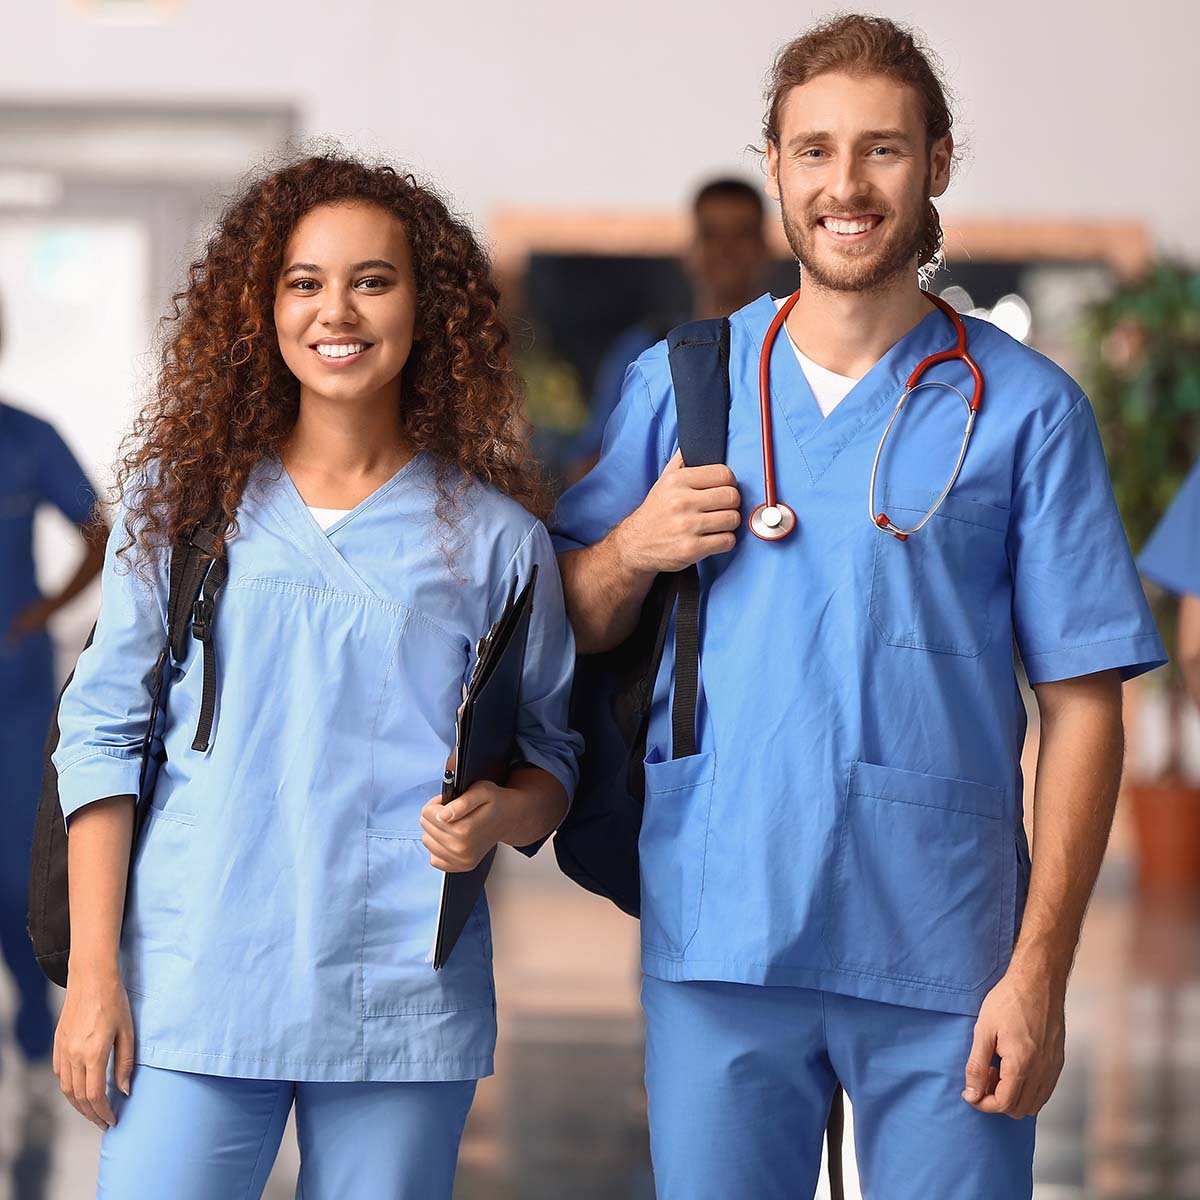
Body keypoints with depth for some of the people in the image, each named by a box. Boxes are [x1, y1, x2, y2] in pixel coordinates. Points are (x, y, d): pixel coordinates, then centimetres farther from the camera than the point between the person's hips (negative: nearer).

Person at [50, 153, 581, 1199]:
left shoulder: (492, 535, 7)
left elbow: (550, 758, 12)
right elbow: (105, 732, 6)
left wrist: (499, 816, -13)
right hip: (193, 987, 0)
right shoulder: (184, 499, 7)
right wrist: (93, 973, 0)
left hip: (403, 1012, 0)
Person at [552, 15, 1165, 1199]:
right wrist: (633, 548, -7)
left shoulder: (1026, 409, 3)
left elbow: (1081, 703, 0)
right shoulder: (679, 382, 10)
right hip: (719, 943, 2)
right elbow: (566, 635, 14)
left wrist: (1040, 967, -7)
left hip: (940, 958, -2)